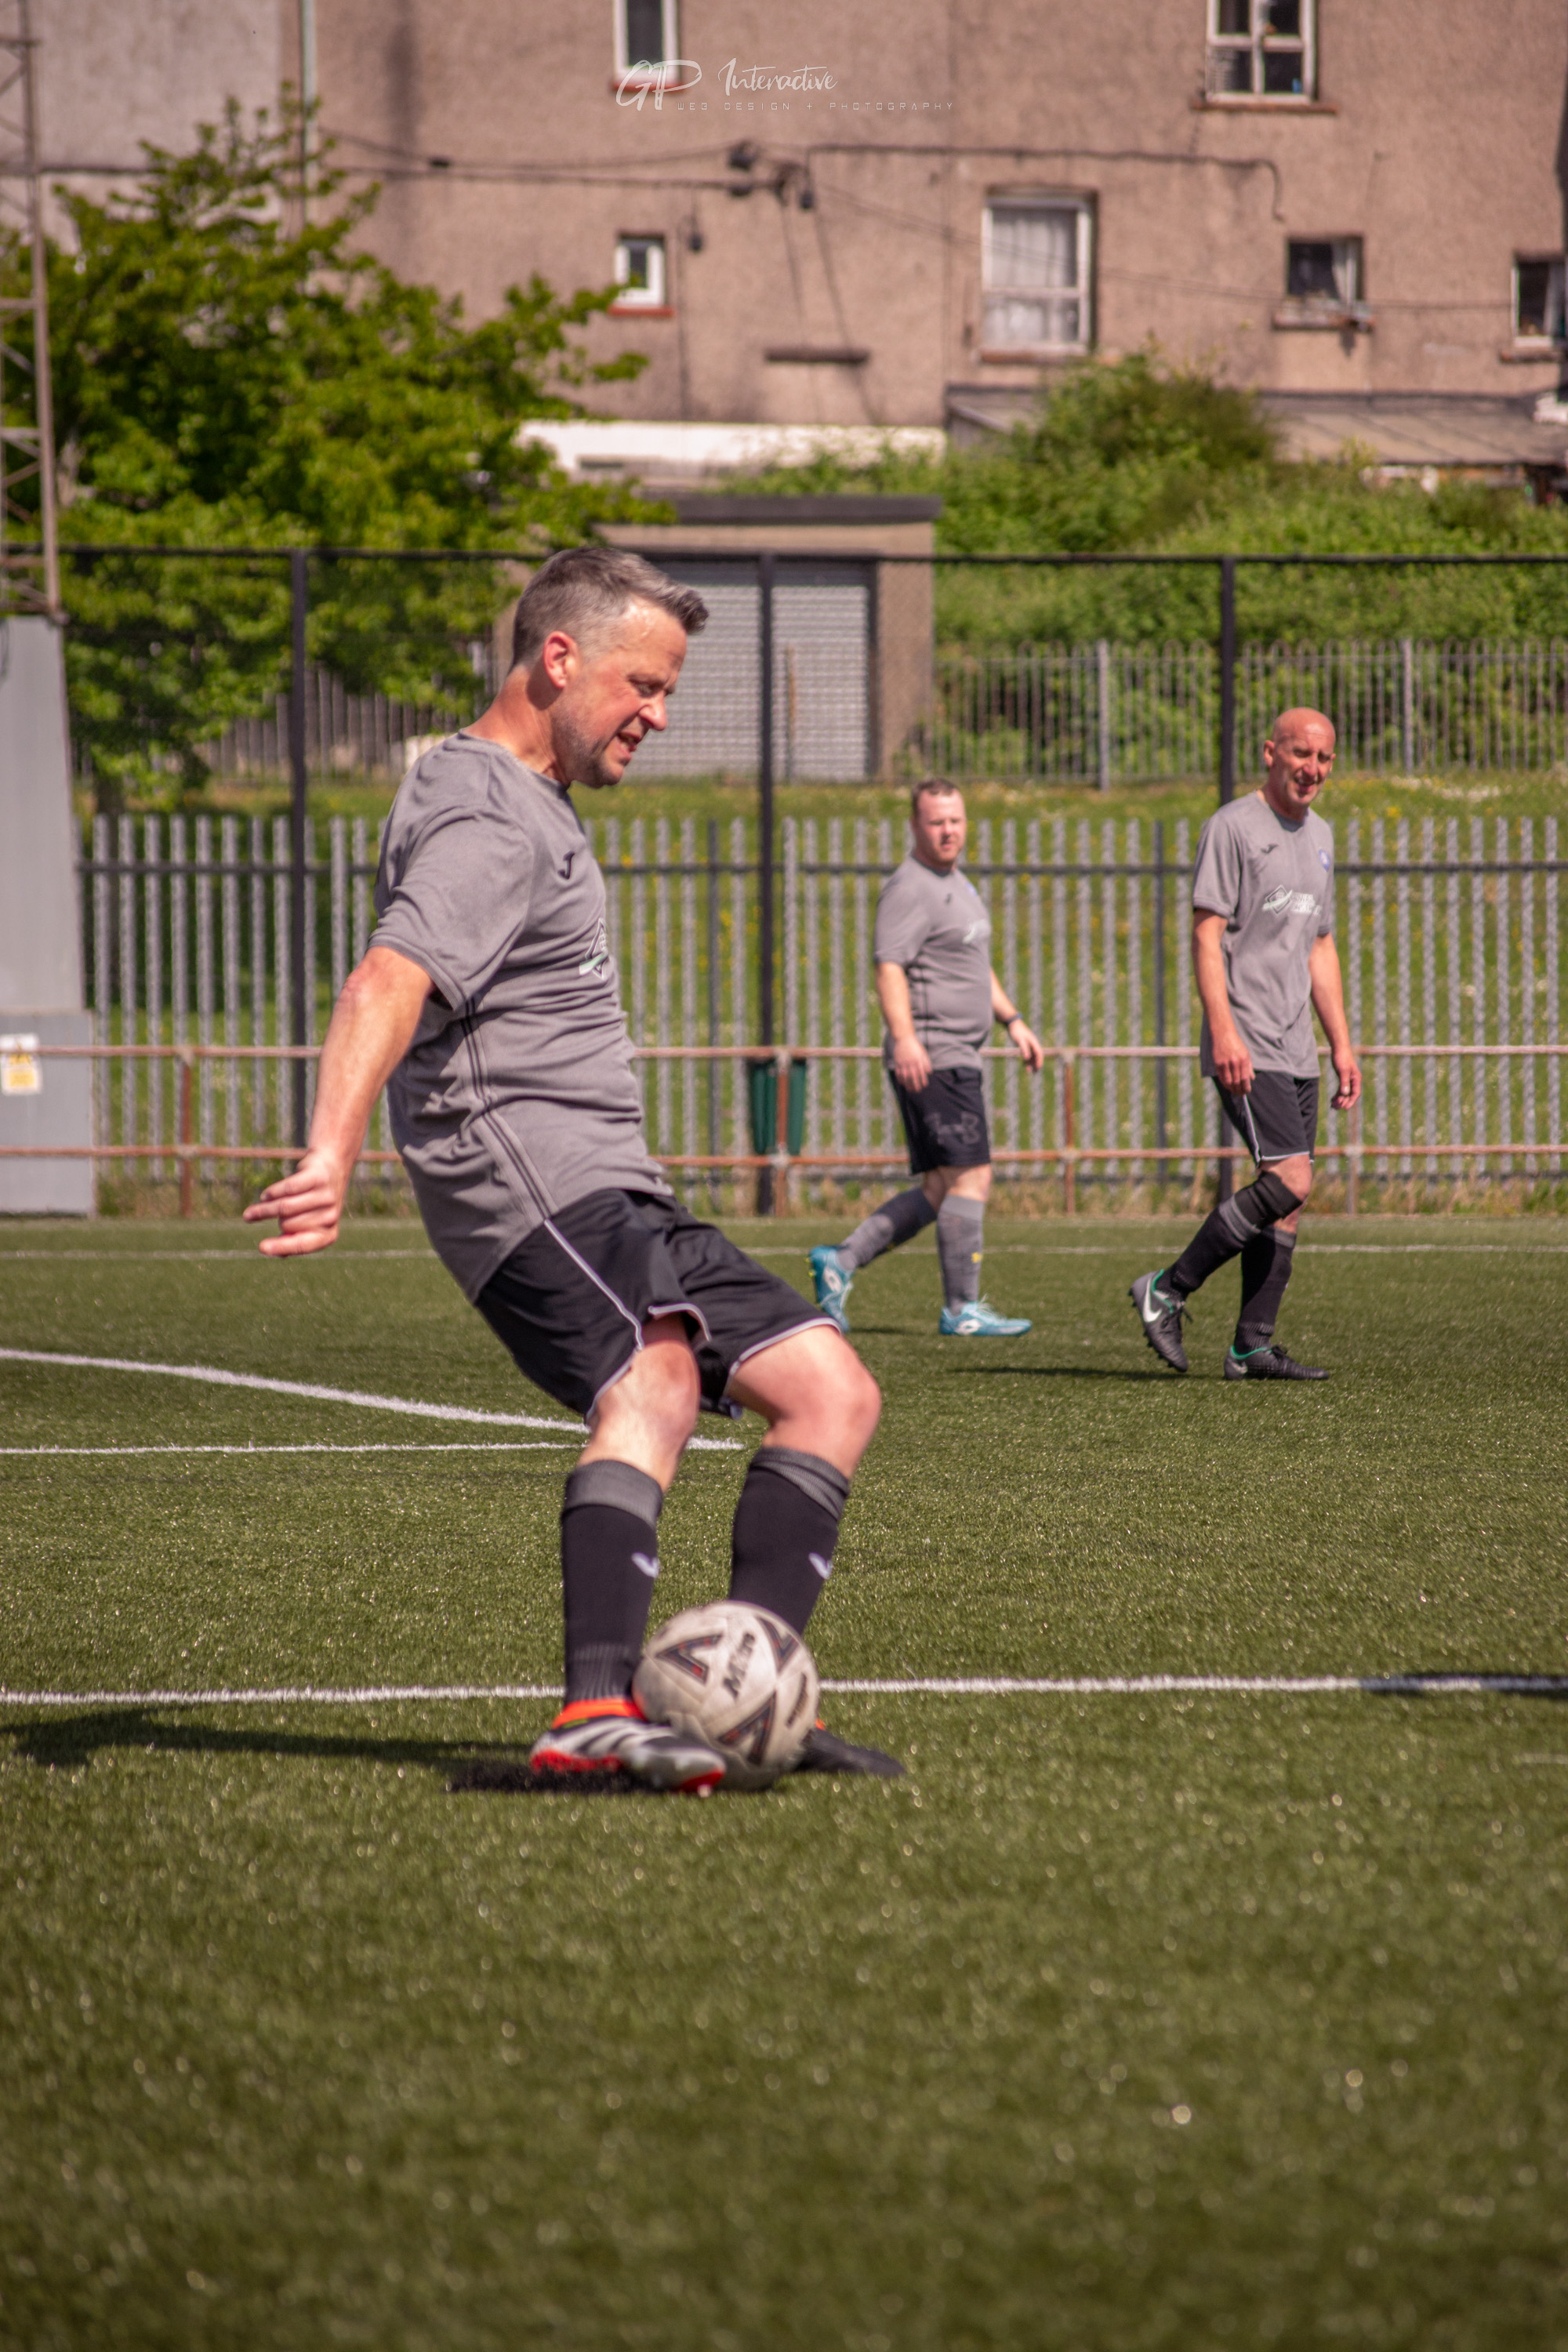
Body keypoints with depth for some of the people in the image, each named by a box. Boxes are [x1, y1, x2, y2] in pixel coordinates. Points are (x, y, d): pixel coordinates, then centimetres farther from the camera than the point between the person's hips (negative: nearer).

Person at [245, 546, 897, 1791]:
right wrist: (334, 1154, -43)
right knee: (652, 1384, -34)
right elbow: (388, 990, -28)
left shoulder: (525, 801, 23)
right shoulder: (487, 825, -11)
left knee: (830, 1392, 9)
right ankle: (600, 1712, -52)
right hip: (536, 1183, -11)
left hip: (606, 1190, 11)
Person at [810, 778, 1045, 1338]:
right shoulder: (910, 888, -10)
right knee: (970, 1177, -10)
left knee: (939, 1190, 9)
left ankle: (842, 1260, 10)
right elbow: (889, 967, -21)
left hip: (957, 1058, 10)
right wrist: (904, 1038, -32)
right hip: (930, 1057, -10)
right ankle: (962, 1309, -6)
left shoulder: (958, 886, 22)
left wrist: (1013, 1020, 26)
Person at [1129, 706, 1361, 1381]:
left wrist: (1342, 1046, 19)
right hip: (1245, 1049, -8)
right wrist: (1224, 1033, -21)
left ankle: (1252, 1346, 6)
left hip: (1295, 1052, 8)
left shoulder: (1318, 837, 19)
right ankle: (1168, 1289, -8)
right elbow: (1206, 933, -12)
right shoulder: (1232, 827, -6)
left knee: (1289, 1199, 3)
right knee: (1289, 1180, -18)